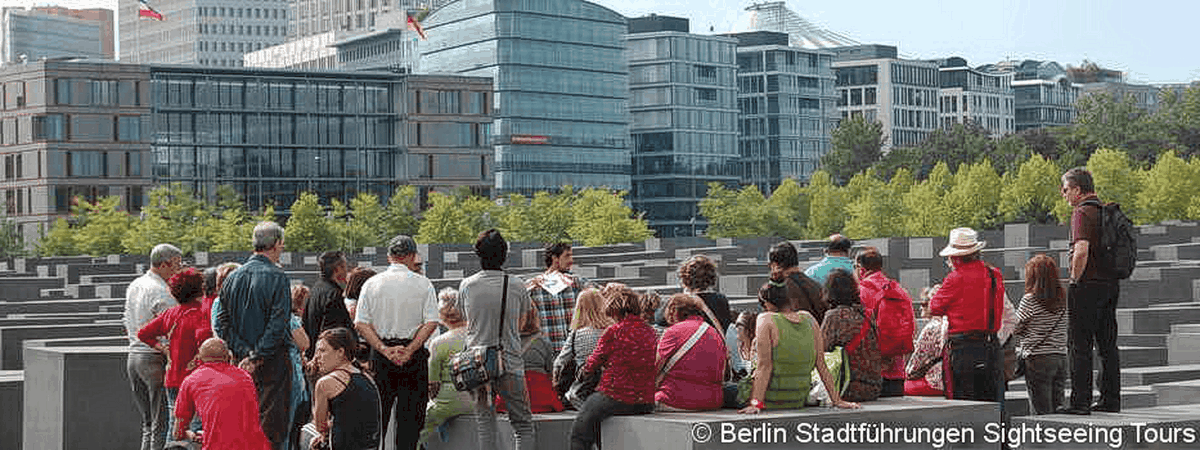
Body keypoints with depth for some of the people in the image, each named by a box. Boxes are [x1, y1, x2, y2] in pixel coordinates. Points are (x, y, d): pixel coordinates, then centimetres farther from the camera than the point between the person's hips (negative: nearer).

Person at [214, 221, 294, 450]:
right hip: (272, 362, -6)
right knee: (273, 425, -3)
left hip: (242, 362, 6)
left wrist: (245, 352, -2)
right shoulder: (277, 277, -12)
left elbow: (222, 324, 5)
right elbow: (278, 326, -19)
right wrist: (257, 357, -14)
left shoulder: (233, 277, 7)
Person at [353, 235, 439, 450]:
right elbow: (431, 323, -9)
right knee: (410, 412, 2)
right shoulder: (423, 284, -1)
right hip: (414, 356, -2)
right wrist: (409, 350, -10)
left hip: (380, 354, 2)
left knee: (377, 412, 11)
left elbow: (361, 323, -2)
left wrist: (384, 349, -7)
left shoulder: (371, 284, 4)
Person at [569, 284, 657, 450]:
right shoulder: (650, 331, 5)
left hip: (617, 398, -7)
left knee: (579, 429, 9)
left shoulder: (614, 332, -12)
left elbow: (594, 363, 0)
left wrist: (584, 370, 23)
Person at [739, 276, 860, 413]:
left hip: (771, 401, -7)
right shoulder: (809, 319, 4)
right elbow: (822, 364, 6)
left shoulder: (766, 320, -11)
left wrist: (756, 403, -17)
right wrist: (836, 399, 10)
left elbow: (764, 366, -16)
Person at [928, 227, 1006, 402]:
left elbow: (935, 307, 0)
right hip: (992, 347, 6)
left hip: (963, 348, -6)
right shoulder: (995, 275, 8)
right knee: (993, 405, 10)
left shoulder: (956, 278, -10)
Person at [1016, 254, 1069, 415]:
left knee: (1042, 411, -3)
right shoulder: (1063, 299, 5)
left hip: (1038, 359, -5)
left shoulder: (1030, 299, -10)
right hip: (1061, 357, 5)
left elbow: (1016, 328, -2)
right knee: (1058, 405, 11)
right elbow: (1064, 328, 12)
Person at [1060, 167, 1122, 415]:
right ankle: (1110, 399, 15)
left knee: (1081, 347, -4)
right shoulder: (1106, 212, 13)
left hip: (1088, 285, -8)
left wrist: (1074, 280, -14)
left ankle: (1080, 401, -4)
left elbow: (1082, 250, -25)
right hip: (1110, 284, 8)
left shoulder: (1082, 212, -13)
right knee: (1108, 345, 11)